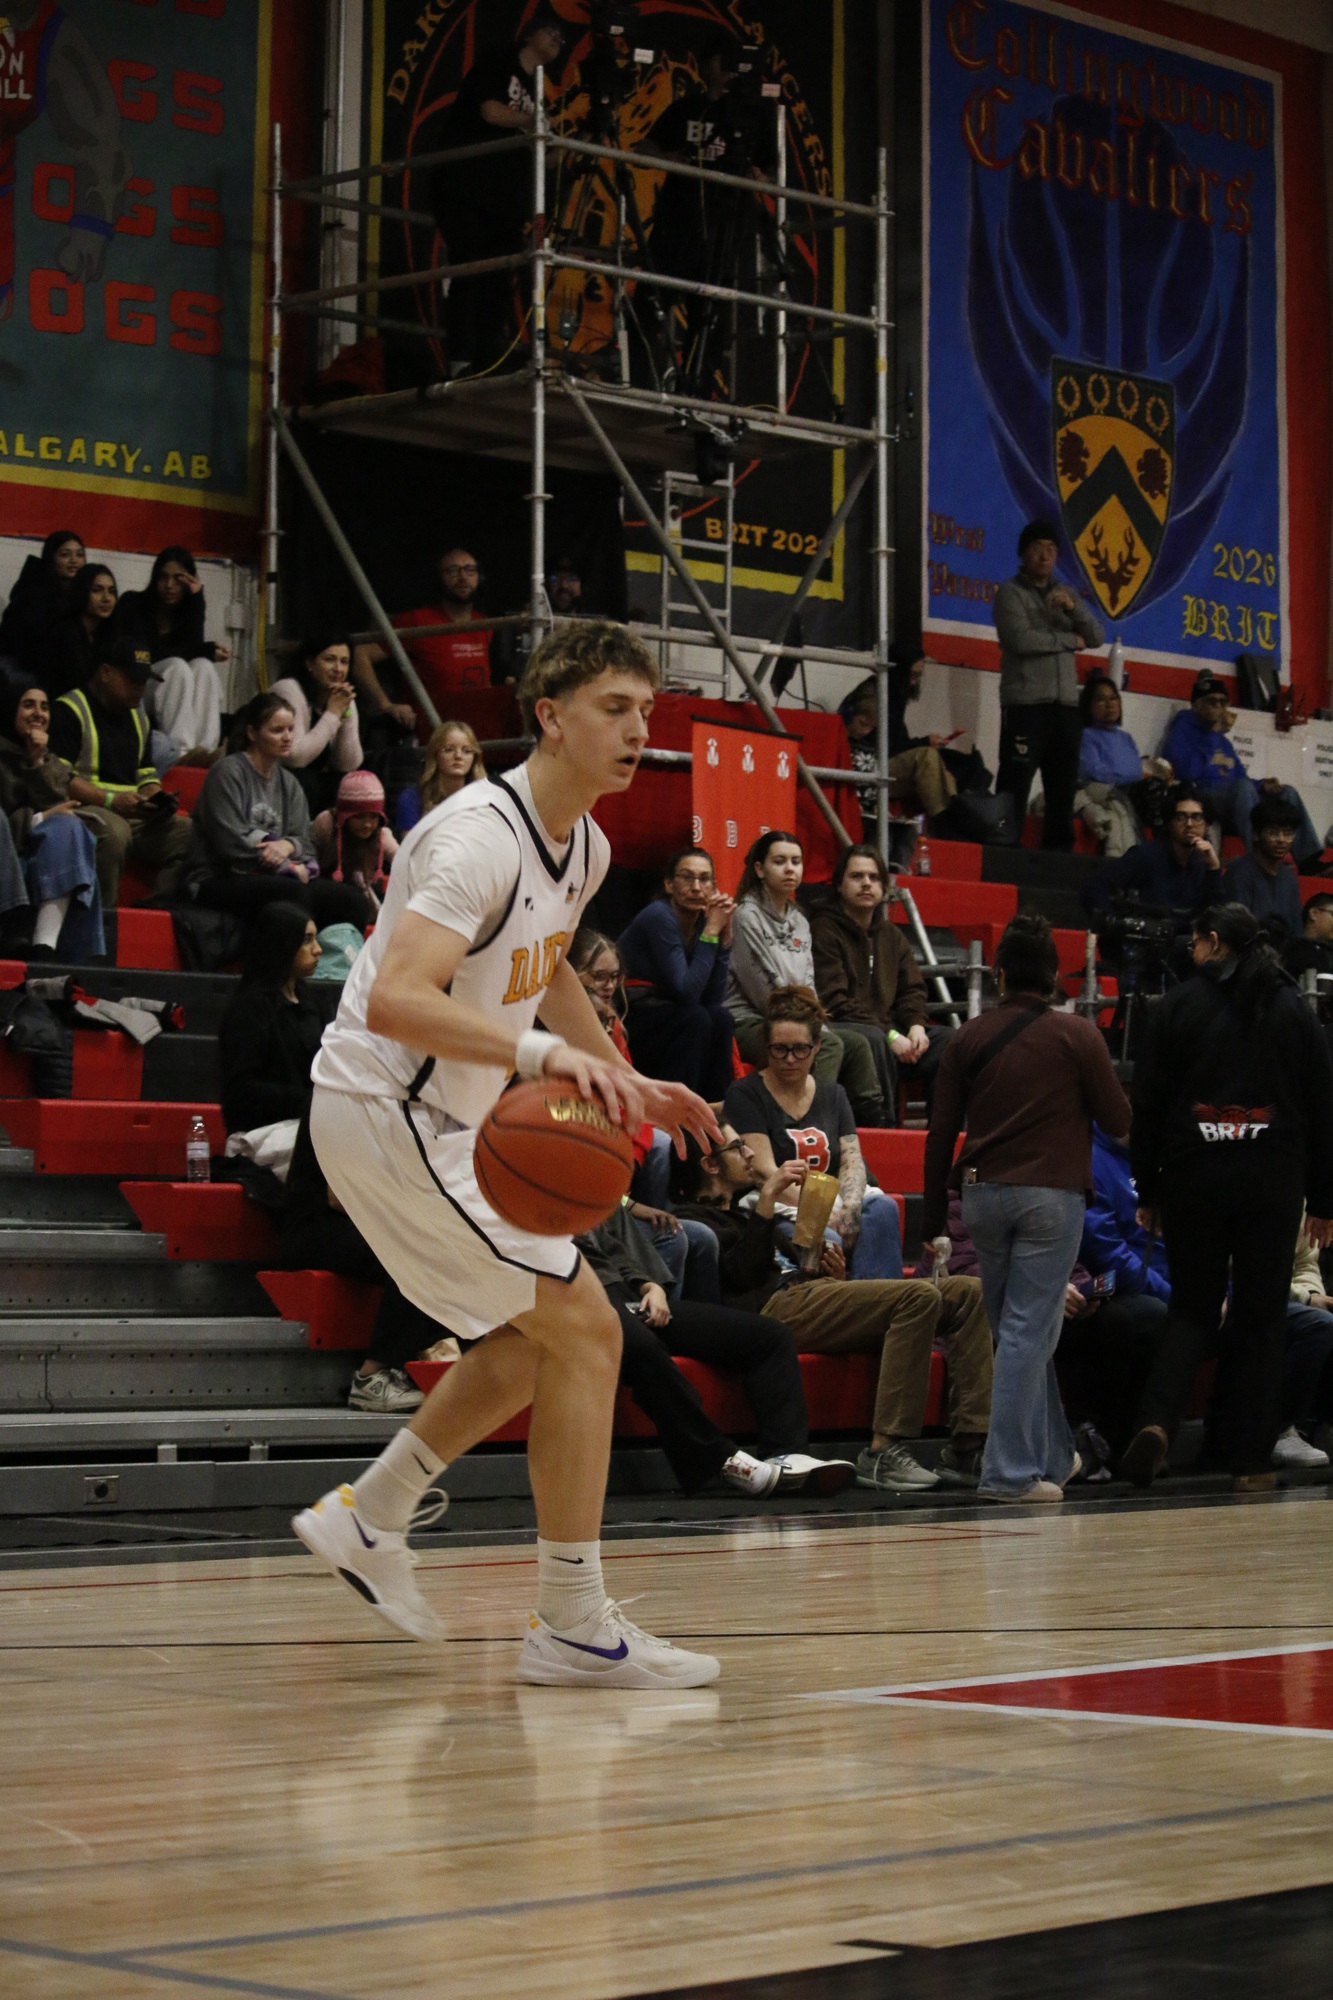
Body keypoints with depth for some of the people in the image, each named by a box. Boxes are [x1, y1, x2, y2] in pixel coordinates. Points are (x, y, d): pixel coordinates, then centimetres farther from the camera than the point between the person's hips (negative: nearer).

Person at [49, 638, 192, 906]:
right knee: (114, 830, -39)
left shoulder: (136, 715, 23)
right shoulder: (69, 711, -5)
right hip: (85, 811, -8)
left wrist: (157, 798, 3)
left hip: (134, 817, 8)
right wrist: (111, 800, -21)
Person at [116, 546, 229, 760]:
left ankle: (205, 748, -44)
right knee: (177, 666, -30)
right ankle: (179, 751, -48)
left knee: (203, 666, -24)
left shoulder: (189, 608, 10)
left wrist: (196, 598, -11)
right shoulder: (133, 604, -1)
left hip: (176, 700, 4)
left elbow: (195, 649, -9)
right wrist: (207, 651, -15)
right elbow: (140, 654, -13)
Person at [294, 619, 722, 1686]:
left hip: (442, 1120, 10)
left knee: (529, 1340, 20)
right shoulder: (482, 836, -23)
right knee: (586, 1328, -11)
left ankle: (367, 1517, 30)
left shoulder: (584, 847, 7)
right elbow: (394, 1000, -36)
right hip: (386, 1111, -10)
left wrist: (630, 1082, 24)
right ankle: (574, 1626, -5)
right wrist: (544, 1051, -47)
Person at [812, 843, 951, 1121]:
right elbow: (834, 1002, -13)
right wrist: (890, 1036, -19)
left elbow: (912, 990, 18)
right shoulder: (823, 931, -4)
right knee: (873, 1040, -38)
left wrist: (916, 1025, -6)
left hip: (889, 1030, 7)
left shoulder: (892, 936, 21)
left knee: (950, 1040, -12)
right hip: (840, 1030, -7)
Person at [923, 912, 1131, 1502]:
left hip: (982, 1193, 4)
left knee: (1017, 1329, 15)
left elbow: (940, 1133, 7)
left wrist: (933, 1219, 15)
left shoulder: (970, 1037, 6)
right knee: (1028, 1332, -4)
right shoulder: (1076, 1035, -3)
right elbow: (1119, 1121, 0)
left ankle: (1053, 1457, 24)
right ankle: (1009, 1471, -7)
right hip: (1049, 1193, -4)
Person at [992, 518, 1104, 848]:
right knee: (1015, 789, -11)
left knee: (1063, 791, 7)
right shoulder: (1010, 593, 1)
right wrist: (1070, 639, -3)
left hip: (1066, 703, 6)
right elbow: (1020, 639, -15)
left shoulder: (1065, 593, 19)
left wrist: (1073, 607, -7)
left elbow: (1097, 638, 11)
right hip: (1025, 703, -6)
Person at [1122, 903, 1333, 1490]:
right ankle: (1251, 1461, 5)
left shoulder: (1177, 1005, 2)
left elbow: (1148, 1105, 2)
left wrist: (1147, 1192, 8)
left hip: (1192, 1176, 0)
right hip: (1273, 1181, 0)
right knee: (1261, 1319, 6)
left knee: (1192, 1310, 9)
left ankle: (1156, 1418, -15)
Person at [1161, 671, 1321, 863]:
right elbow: (1187, 772, -17)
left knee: (1287, 792, 0)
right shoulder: (1183, 730, 1)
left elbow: (1239, 777, 30)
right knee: (1243, 786, -36)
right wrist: (1212, 735, -11)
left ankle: (1309, 860, -18)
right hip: (1201, 800, -9)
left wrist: (1261, 786, 7)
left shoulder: (1223, 742, 27)